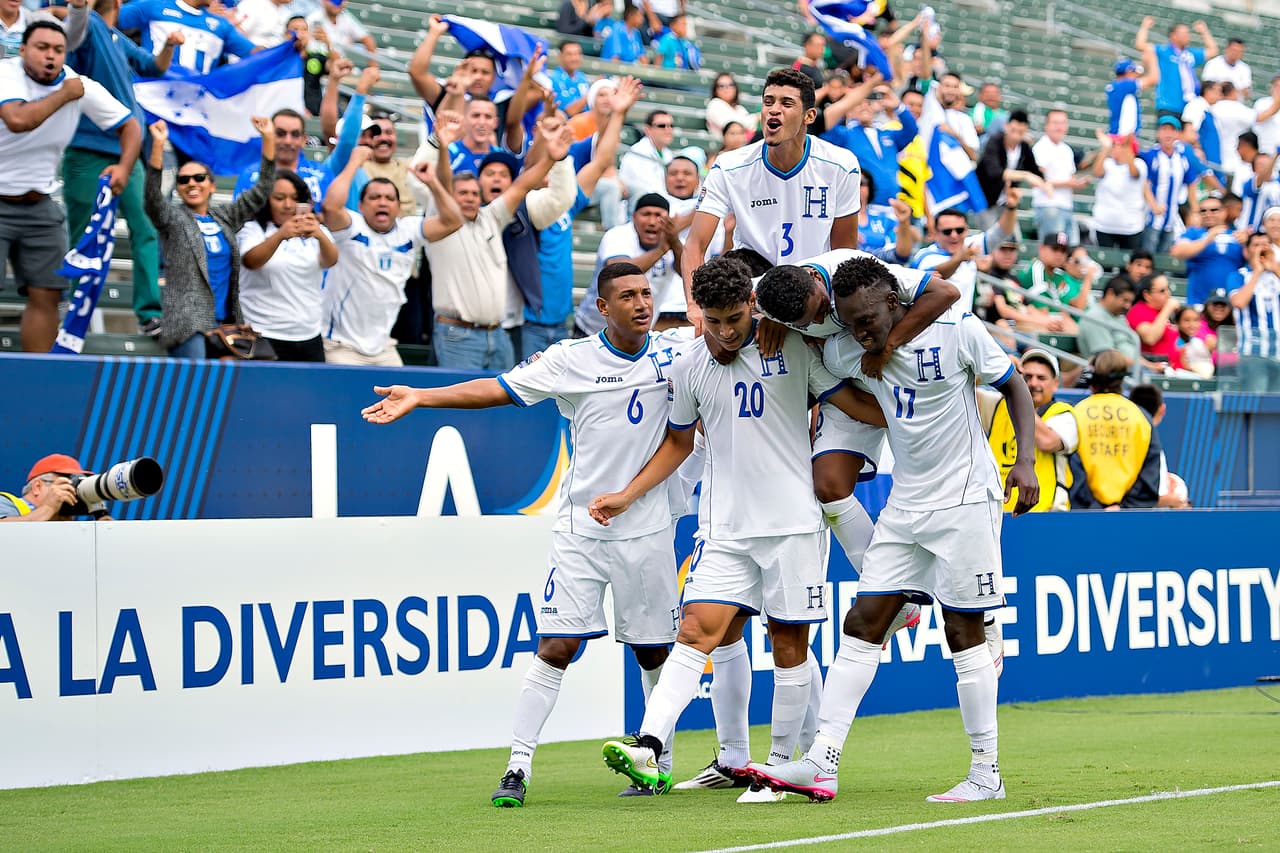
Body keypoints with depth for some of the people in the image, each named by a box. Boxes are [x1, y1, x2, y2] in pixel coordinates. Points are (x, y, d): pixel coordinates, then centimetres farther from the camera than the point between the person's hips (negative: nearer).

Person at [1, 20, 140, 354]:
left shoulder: (82, 86, -2)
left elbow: (129, 125, 7)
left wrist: (123, 166, -11)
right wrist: (63, 95, -23)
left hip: (39, 206, 5)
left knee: (46, 295, 2)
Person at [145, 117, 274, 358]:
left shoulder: (225, 218, 17)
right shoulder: (172, 218, 4)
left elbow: (260, 193, 16)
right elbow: (152, 196, -14)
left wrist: (268, 139, 8)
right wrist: (158, 145, -27)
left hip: (225, 320, 5)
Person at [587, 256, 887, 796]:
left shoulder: (792, 347, -2)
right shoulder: (689, 368, 6)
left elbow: (852, 402, 4)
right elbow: (679, 441, 20)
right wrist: (627, 496, 14)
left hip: (792, 522, -1)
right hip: (726, 528, 1)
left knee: (790, 645, 3)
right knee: (698, 630, -12)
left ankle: (781, 761, 14)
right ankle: (648, 750, -22)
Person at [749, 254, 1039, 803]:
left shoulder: (957, 329, -11)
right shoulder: (847, 352, -1)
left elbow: (1013, 386, -2)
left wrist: (1026, 461, -11)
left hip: (965, 499, -5)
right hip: (904, 506, 5)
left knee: (965, 634, -3)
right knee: (862, 624, -1)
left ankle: (986, 773, 5)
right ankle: (822, 763, -2)